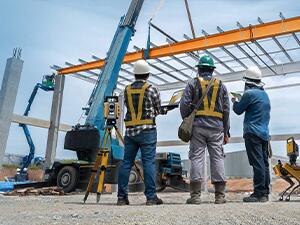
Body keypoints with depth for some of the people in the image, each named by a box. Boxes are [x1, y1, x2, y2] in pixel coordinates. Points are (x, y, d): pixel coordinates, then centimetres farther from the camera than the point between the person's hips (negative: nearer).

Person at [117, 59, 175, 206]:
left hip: (130, 131, 4)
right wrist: (167, 109, 27)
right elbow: (158, 110, 5)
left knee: (126, 162, 6)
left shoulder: (127, 90, 10)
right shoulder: (151, 89, -2)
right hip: (147, 130, -4)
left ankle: (122, 197, 9)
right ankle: (151, 197, 0)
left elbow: (130, 109, 13)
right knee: (149, 162, -2)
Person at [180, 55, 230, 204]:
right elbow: (226, 110, 11)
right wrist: (226, 132, 15)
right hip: (217, 126, 2)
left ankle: (195, 195, -4)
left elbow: (184, 104, -2)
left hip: (197, 125, -2)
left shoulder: (193, 83, 7)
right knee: (218, 158, 3)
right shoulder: (221, 86, 14)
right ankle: (220, 195, 3)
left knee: (196, 157, -2)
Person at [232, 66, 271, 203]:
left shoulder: (250, 94, -10)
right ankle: (265, 193, 13)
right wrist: (240, 102, 25)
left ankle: (259, 194, -8)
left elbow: (238, 110, -1)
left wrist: (235, 102, 19)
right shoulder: (265, 94, 17)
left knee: (257, 164, -9)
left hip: (253, 133, -8)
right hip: (264, 133, 9)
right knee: (264, 163, 9)